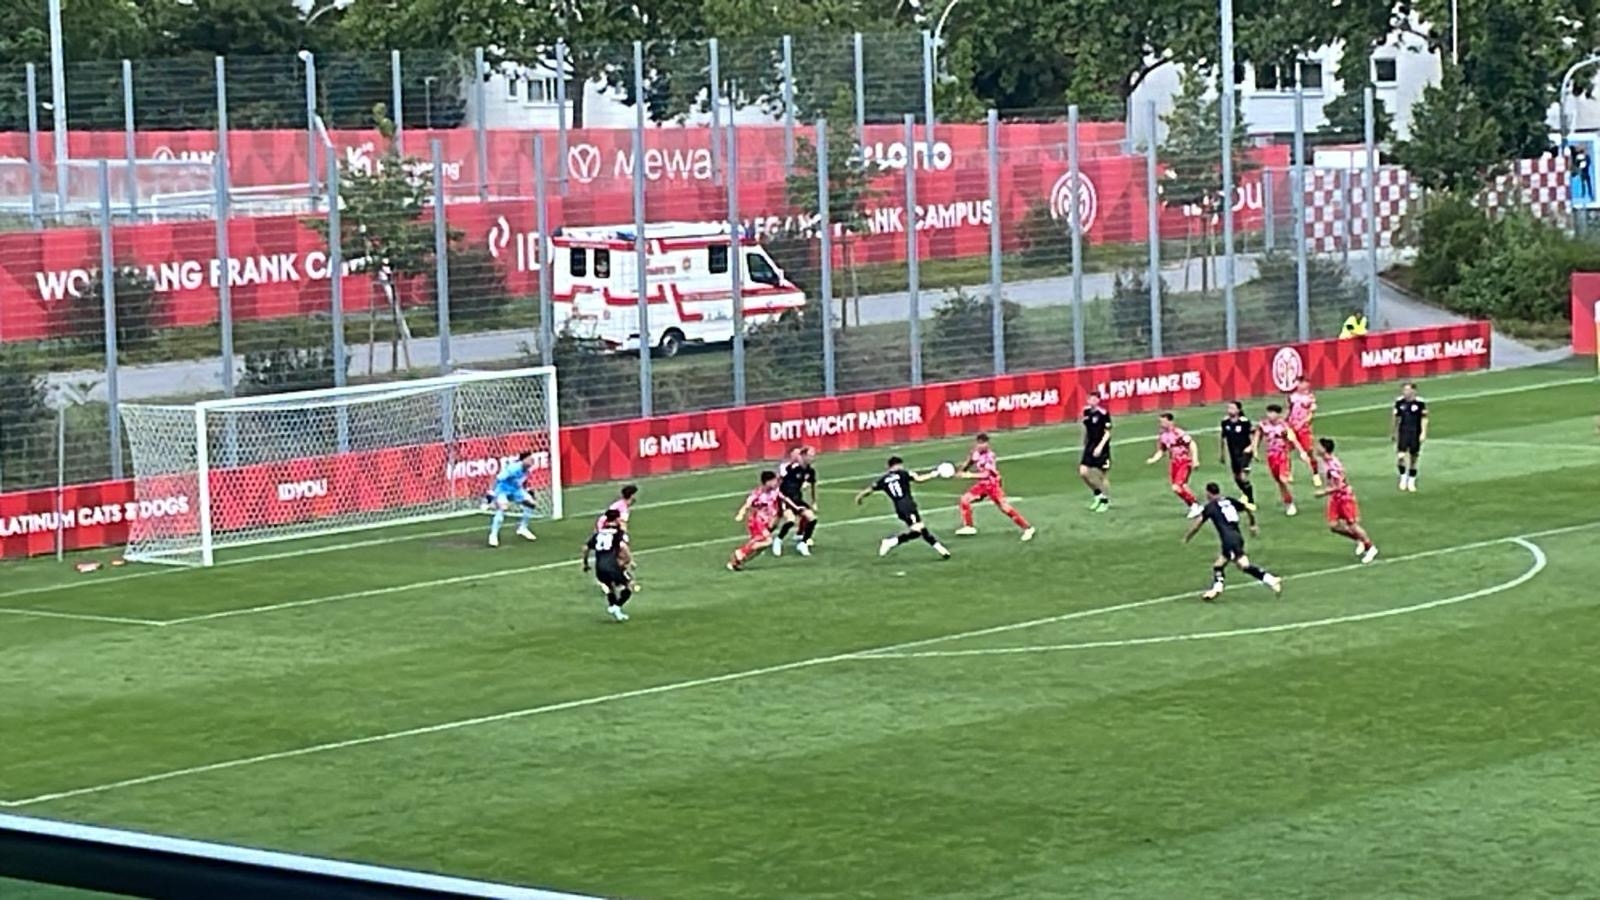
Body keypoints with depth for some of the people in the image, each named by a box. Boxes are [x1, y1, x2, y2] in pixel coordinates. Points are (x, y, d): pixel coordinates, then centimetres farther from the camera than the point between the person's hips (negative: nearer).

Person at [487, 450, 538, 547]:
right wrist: (491, 493, -31)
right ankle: (493, 535, -20)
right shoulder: (513, 468, -35)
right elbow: (498, 479, -31)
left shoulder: (527, 468, -12)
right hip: (503, 489, -8)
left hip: (516, 489, 8)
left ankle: (522, 528, 24)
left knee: (530, 504, 3)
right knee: (502, 508, -28)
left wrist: (526, 491, 18)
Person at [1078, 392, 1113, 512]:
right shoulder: (1086, 412, 4)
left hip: (1101, 448, -6)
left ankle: (1105, 501, 20)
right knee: (1083, 472, -3)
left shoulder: (1103, 414, -15)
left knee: (1103, 475, 4)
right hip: (1090, 447, 6)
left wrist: (1100, 447, -23)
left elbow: (1107, 433, -14)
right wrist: (1085, 443, 20)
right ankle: (1098, 493, 20)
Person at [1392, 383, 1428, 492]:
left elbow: (1424, 419, -4)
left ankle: (1411, 481, 21)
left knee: (1413, 458, 7)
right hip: (1403, 432, 1)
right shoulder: (1399, 402, 1)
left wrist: (1423, 433, -11)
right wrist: (1393, 432, 17)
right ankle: (1403, 477, 11)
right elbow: (1396, 418, 12)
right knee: (1400, 456, -12)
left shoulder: (1420, 403, -8)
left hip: (1415, 433, -1)